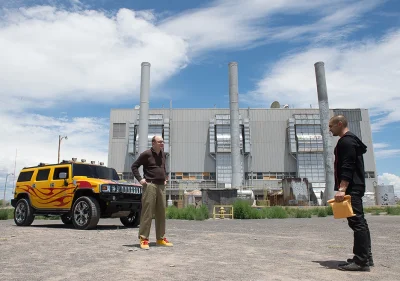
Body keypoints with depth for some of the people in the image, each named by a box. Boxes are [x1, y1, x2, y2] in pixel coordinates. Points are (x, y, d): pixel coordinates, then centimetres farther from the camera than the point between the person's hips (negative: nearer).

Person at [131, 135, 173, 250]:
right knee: (147, 212, -6)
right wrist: (140, 179, -10)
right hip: (150, 185, -7)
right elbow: (134, 166, -2)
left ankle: (160, 238, 20)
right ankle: (144, 239, 1)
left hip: (161, 186, 7)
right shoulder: (146, 154, -5)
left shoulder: (163, 154, 14)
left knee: (161, 213, 10)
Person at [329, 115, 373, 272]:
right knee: (359, 222, 12)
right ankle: (365, 257, 19)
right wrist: (343, 188, 22)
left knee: (356, 222, -9)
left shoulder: (346, 141, -12)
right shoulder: (350, 140, 21)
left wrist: (342, 189, -27)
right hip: (354, 188, 11)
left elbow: (347, 167, -22)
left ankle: (361, 261, -6)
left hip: (351, 188, -11)